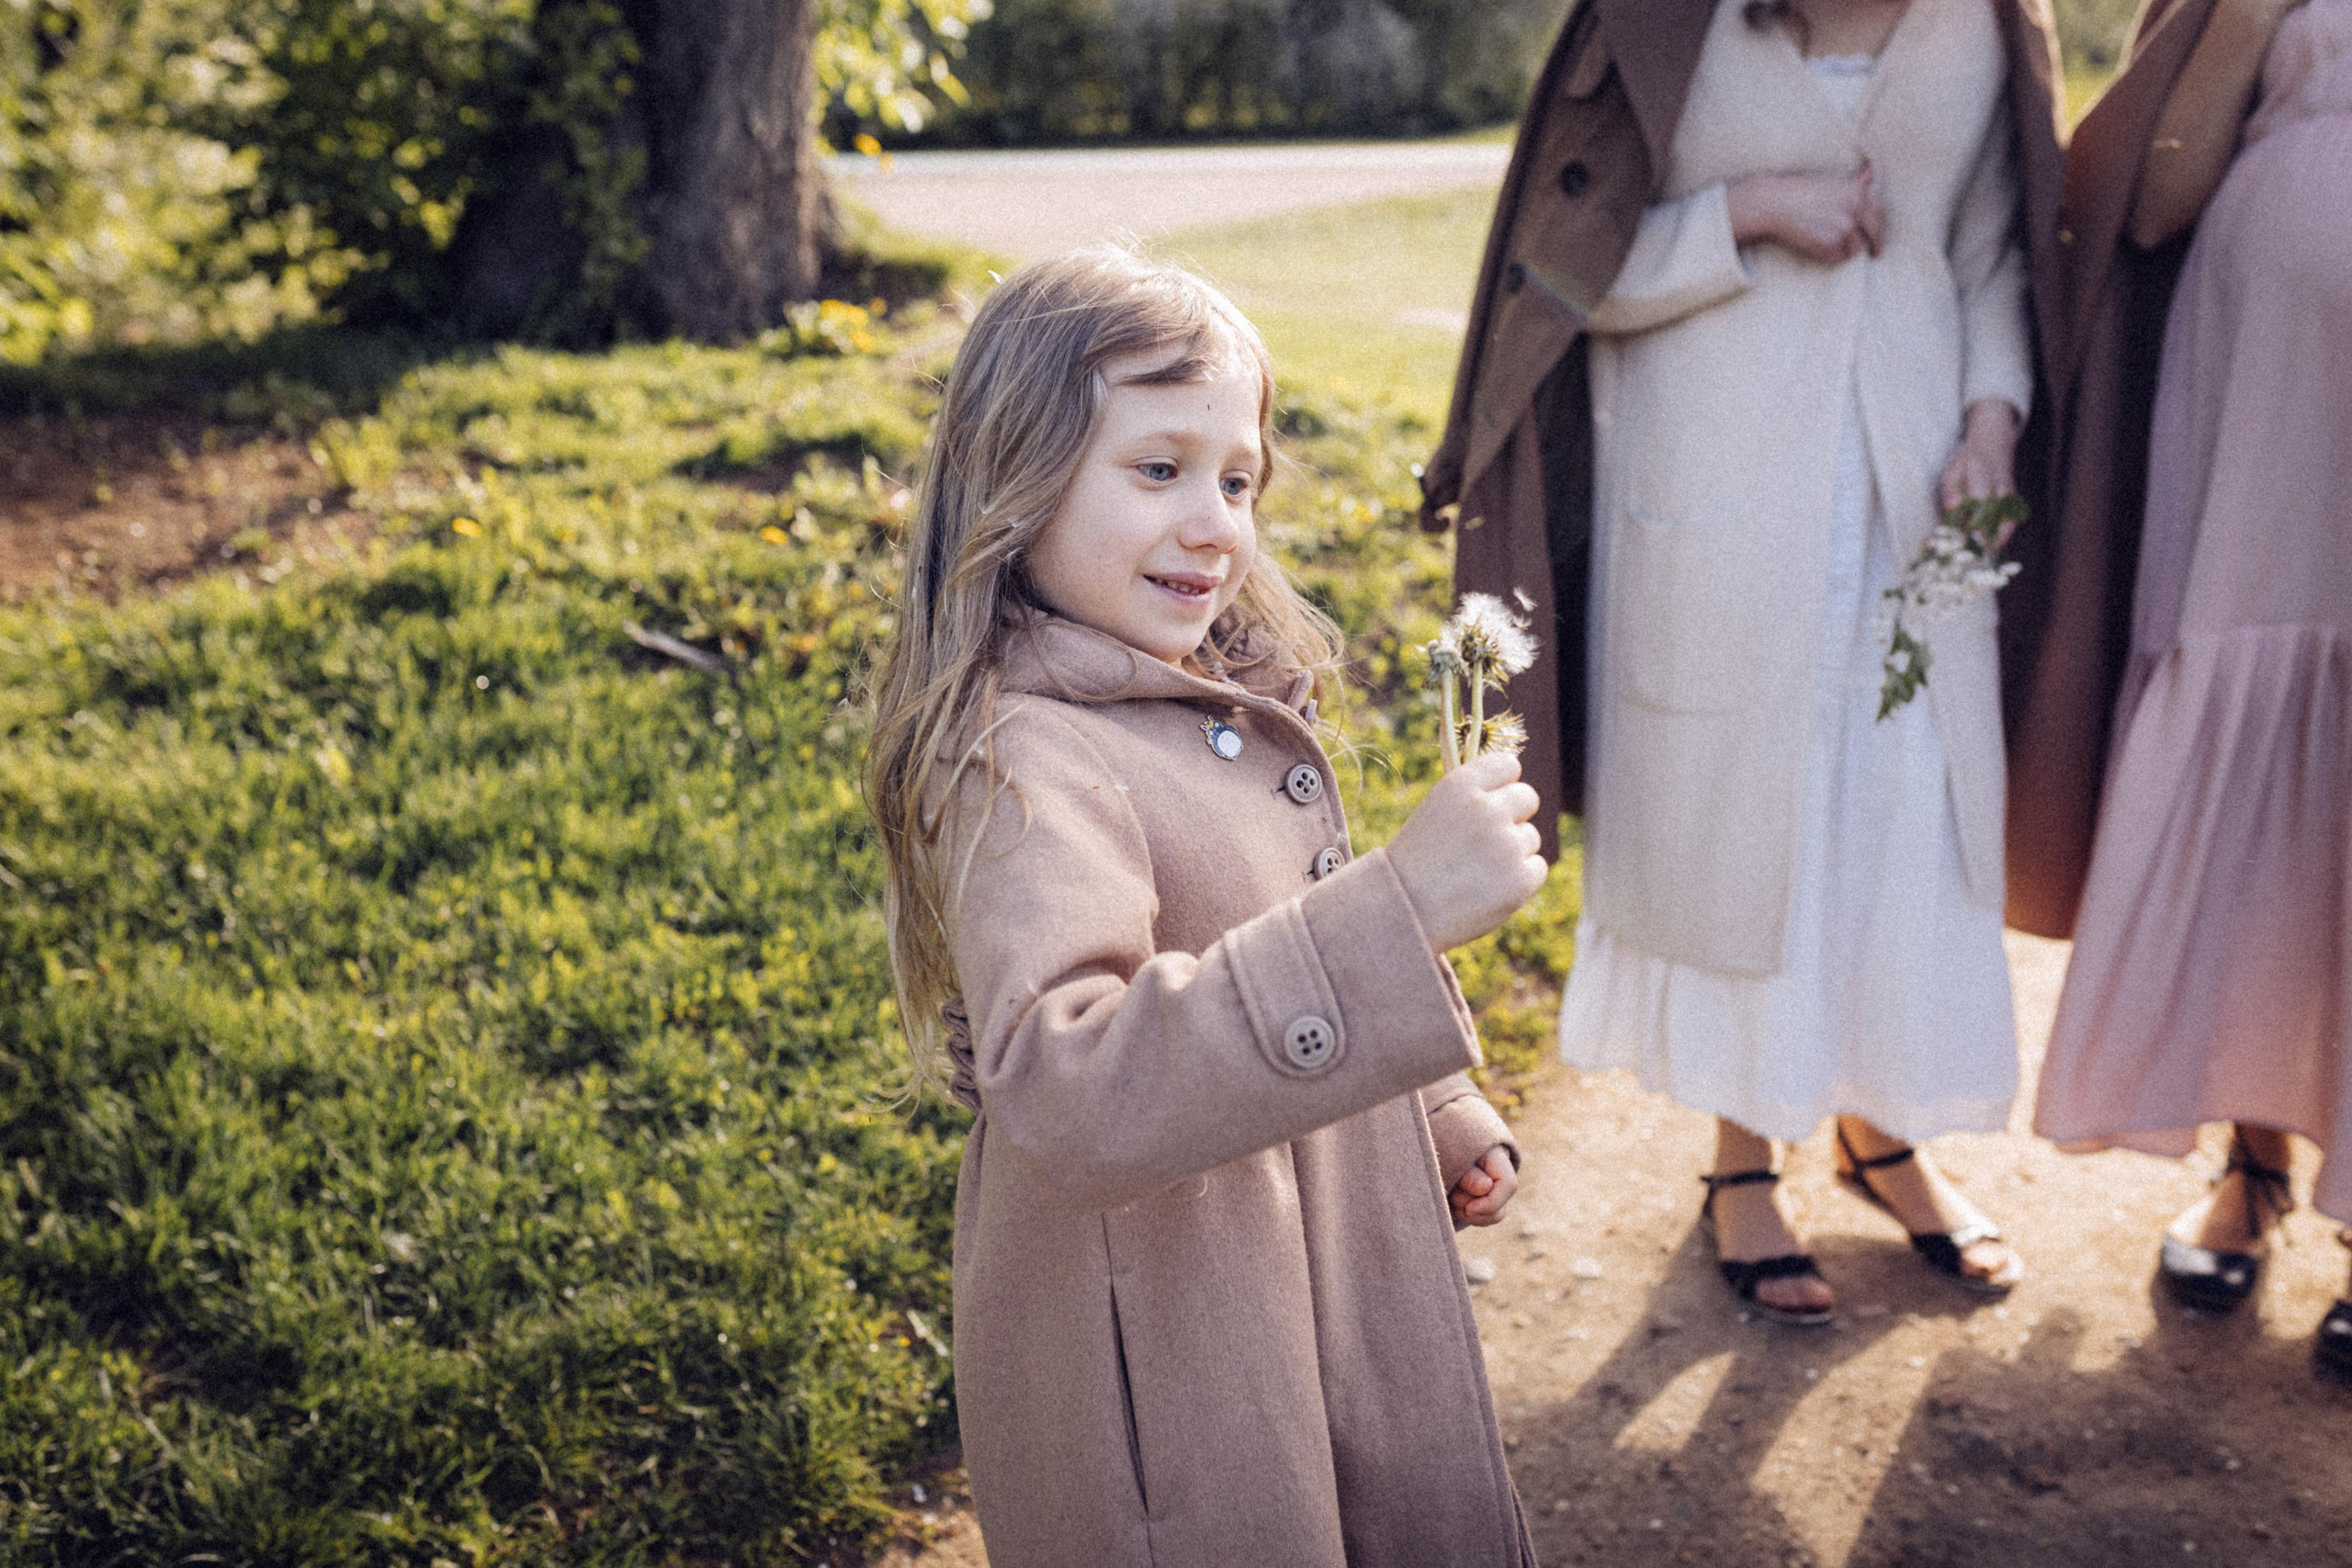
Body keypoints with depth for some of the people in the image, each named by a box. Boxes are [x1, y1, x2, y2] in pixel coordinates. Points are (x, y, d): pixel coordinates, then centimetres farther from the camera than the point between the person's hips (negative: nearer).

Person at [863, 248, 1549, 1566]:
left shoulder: (1236, 698, 4)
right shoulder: (1026, 766, -26)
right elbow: (1063, 1099, -42)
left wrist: (1446, 1119, 22)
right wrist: (1399, 907, -47)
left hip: (1343, 1287, 9)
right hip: (1163, 1363, -8)